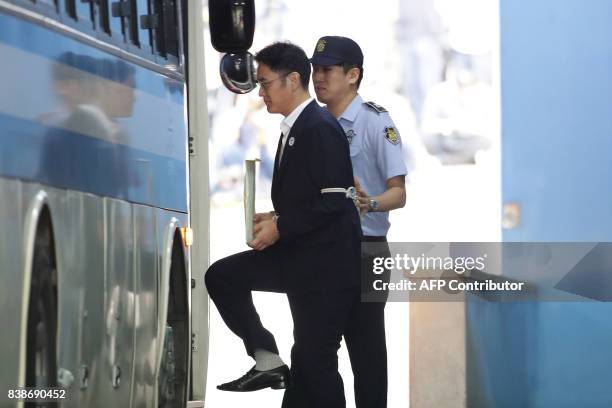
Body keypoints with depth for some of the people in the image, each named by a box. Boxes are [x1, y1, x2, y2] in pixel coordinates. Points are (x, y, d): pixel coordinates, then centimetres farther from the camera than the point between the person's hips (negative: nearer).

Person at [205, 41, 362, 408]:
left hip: (325, 261, -10)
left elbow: (334, 200, -22)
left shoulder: (320, 127, -15)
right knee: (222, 277, 1)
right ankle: (267, 361, 2)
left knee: (315, 360, -6)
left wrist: (281, 228, -17)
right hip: (298, 256, 10)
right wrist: (276, 220, 6)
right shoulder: (294, 129, 15)